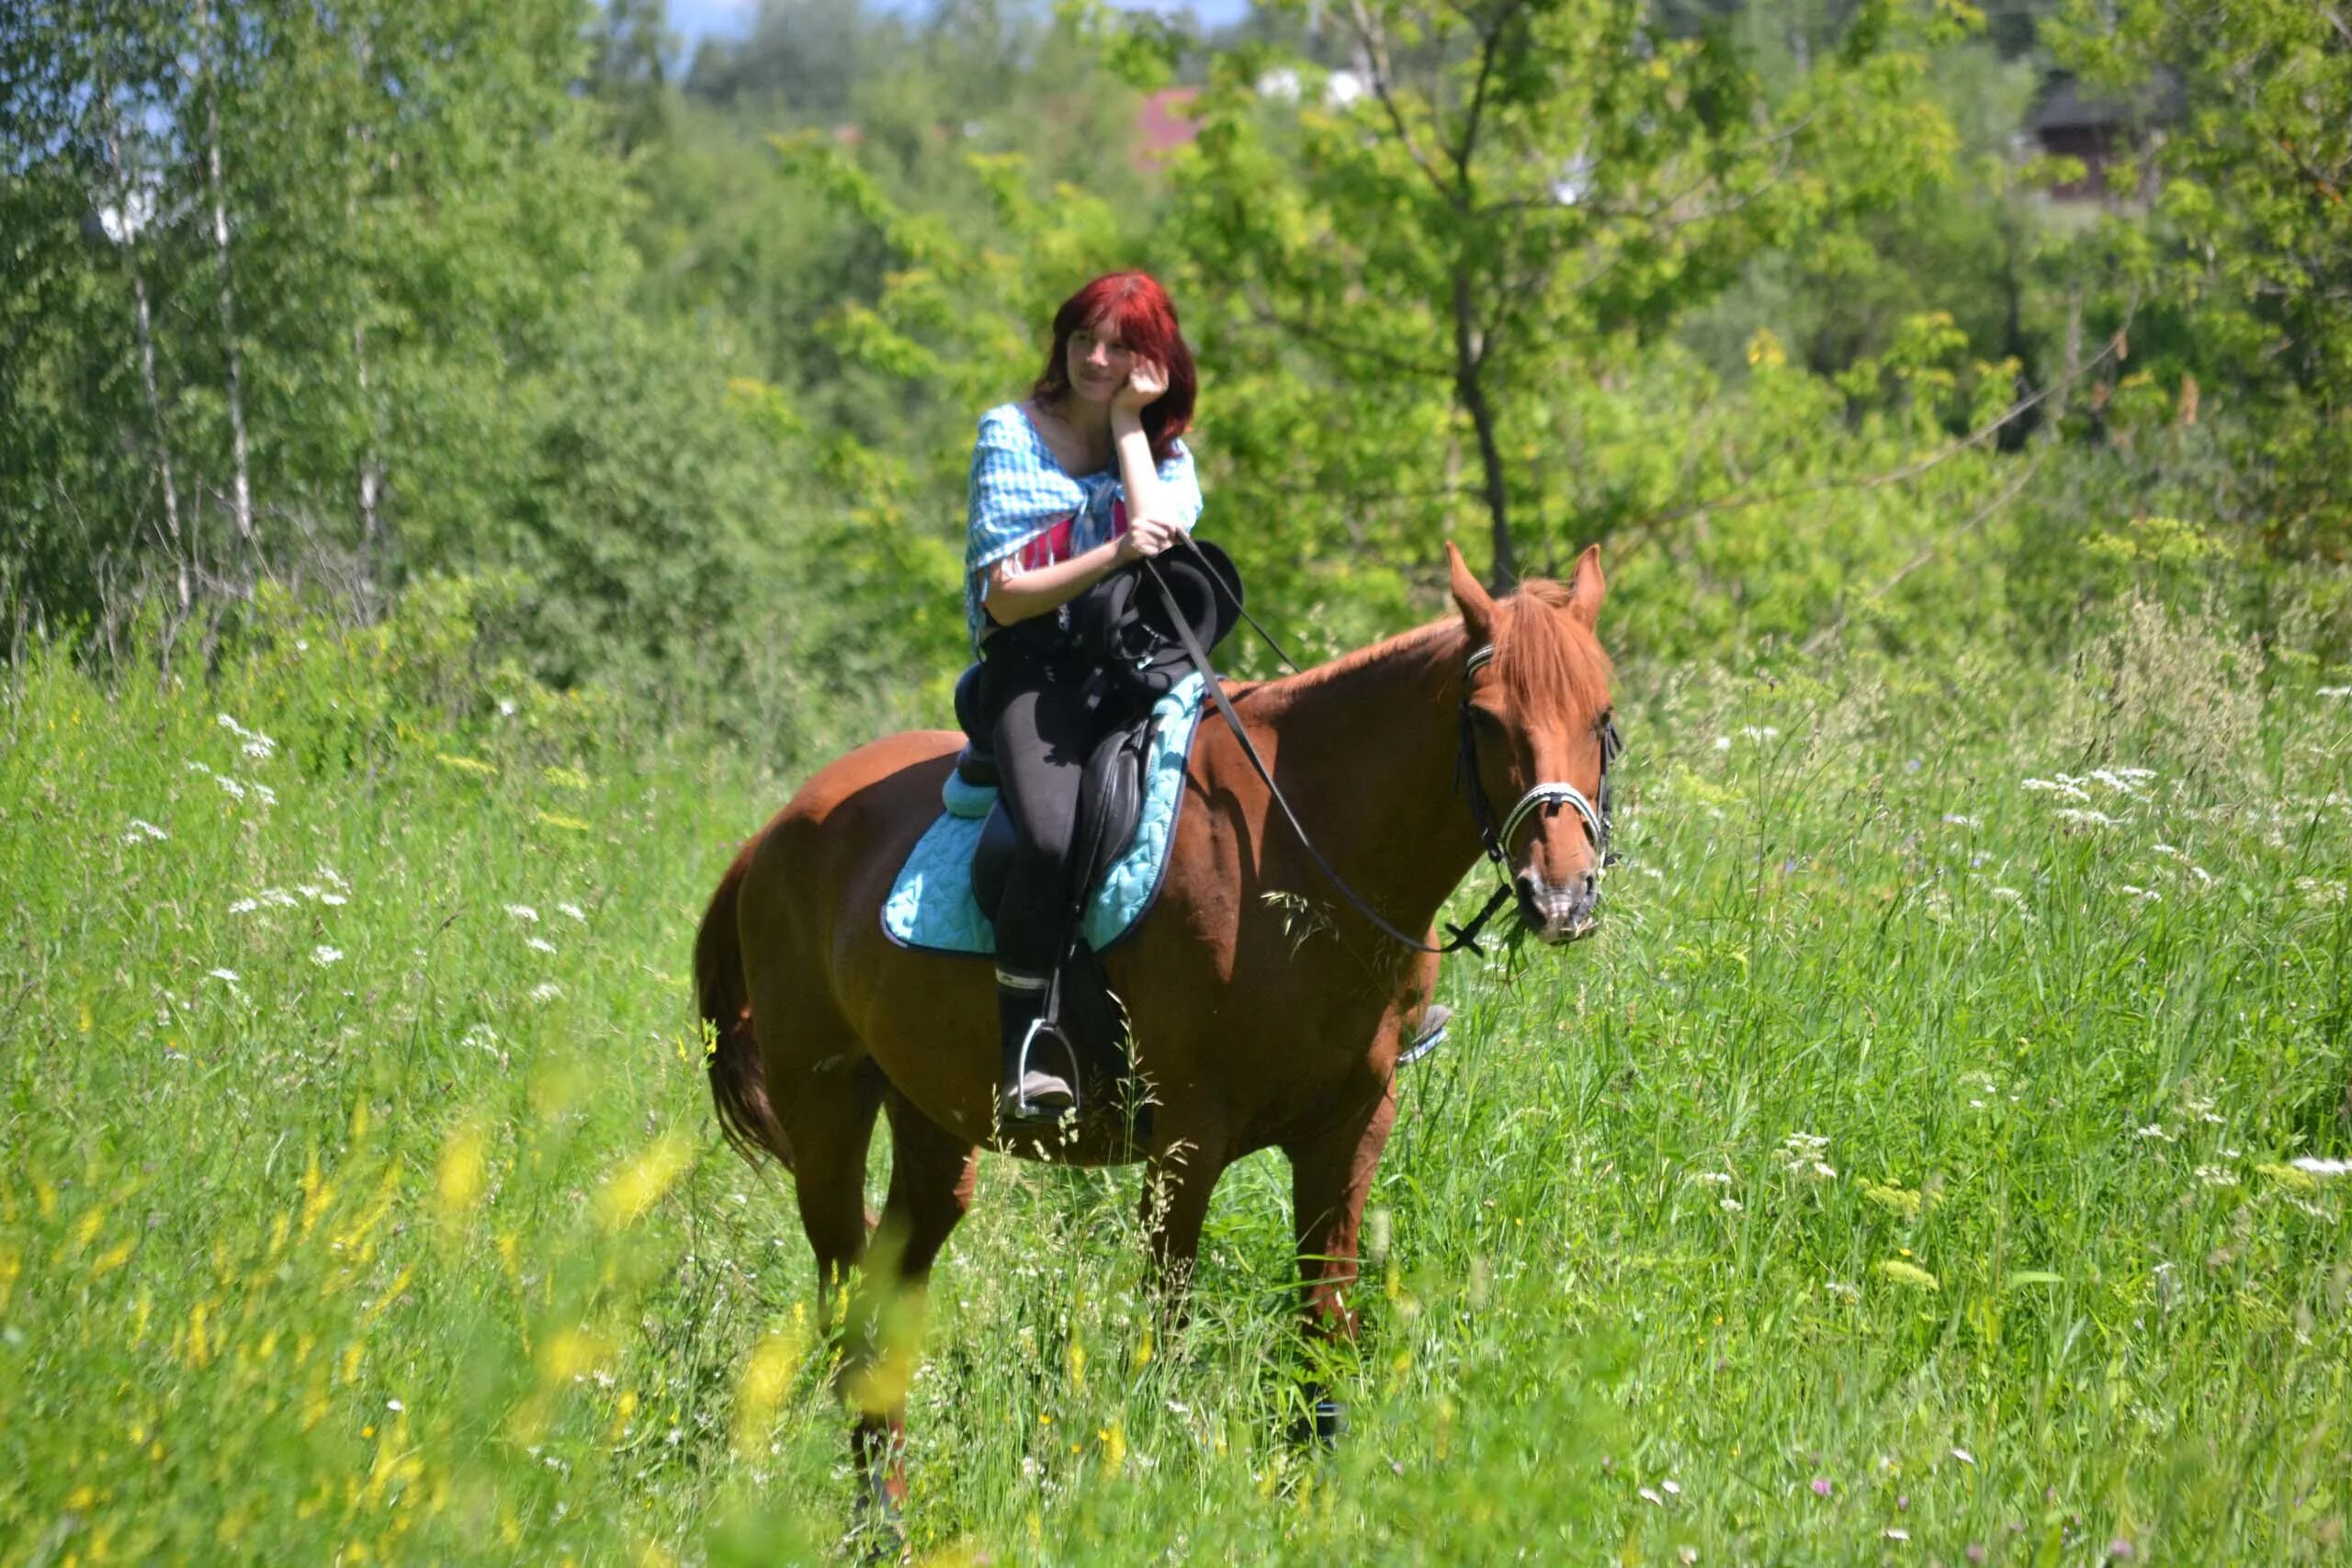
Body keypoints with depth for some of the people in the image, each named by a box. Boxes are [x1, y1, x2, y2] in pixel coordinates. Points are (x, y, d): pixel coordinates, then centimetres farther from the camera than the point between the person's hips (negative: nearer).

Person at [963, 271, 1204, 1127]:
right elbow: (1006, 596, -4)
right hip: (1037, 671, -4)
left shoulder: (1167, 454, 16)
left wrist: (1128, 425, -1)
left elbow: (1158, 547, -7)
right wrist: (1113, 556, -18)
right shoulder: (1013, 434, 5)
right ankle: (1025, 1051, -26)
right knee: (1053, 839, -34)